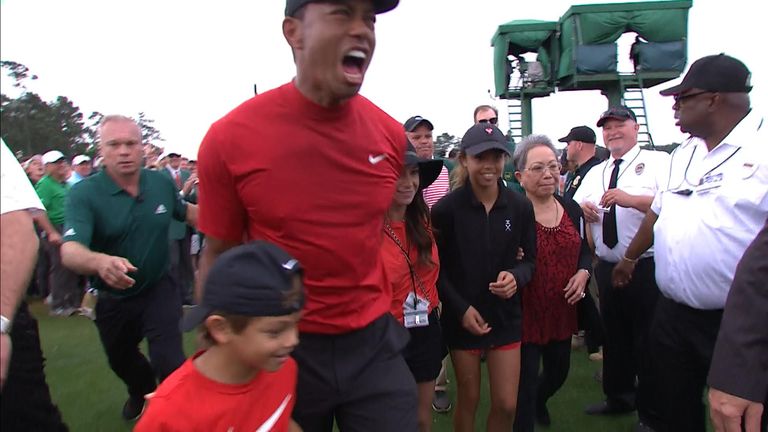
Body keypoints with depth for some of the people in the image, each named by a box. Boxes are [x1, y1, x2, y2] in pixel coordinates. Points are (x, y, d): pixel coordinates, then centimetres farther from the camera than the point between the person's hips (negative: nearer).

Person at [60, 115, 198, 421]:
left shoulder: (162, 183, -11)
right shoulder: (84, 193, -22)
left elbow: (186, 212, 11)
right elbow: (70, 251, -37)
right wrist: (100, 261, -59)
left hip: (159, 289, 0)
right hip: (113, 299, 1)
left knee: (168, 362, -15)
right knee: (121, 360, 26)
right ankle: (142, 392, 59)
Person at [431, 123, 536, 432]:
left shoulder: (521, 207, -5)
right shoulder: (446, 208, -14)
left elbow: (530, 258, 5)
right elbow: (437, 267, -7)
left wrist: (516, 277, -17)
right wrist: (461, 308, -14)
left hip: (506, 315, 3)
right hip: (461, 317, -2)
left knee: (507, 405, 8)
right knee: (468, 400, 14)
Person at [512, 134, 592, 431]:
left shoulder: (571, 208, 4)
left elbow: (584, 249, 15)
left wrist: (583, 272, -3)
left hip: (562, 310, 7)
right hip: (525, 311, -7)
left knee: (559, 371, 25)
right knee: (526, 380, 2)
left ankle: (539, 402, 57)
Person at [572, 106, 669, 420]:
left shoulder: (658, 162, -4)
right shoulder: (595, 173, 17)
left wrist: (633, 199, -30)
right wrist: (582, 208, -4)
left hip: (647, 268, -6)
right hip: (607, 268, 6)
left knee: (648, 341, 4)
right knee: (614, 336, 19)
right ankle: (618, 397, 37)